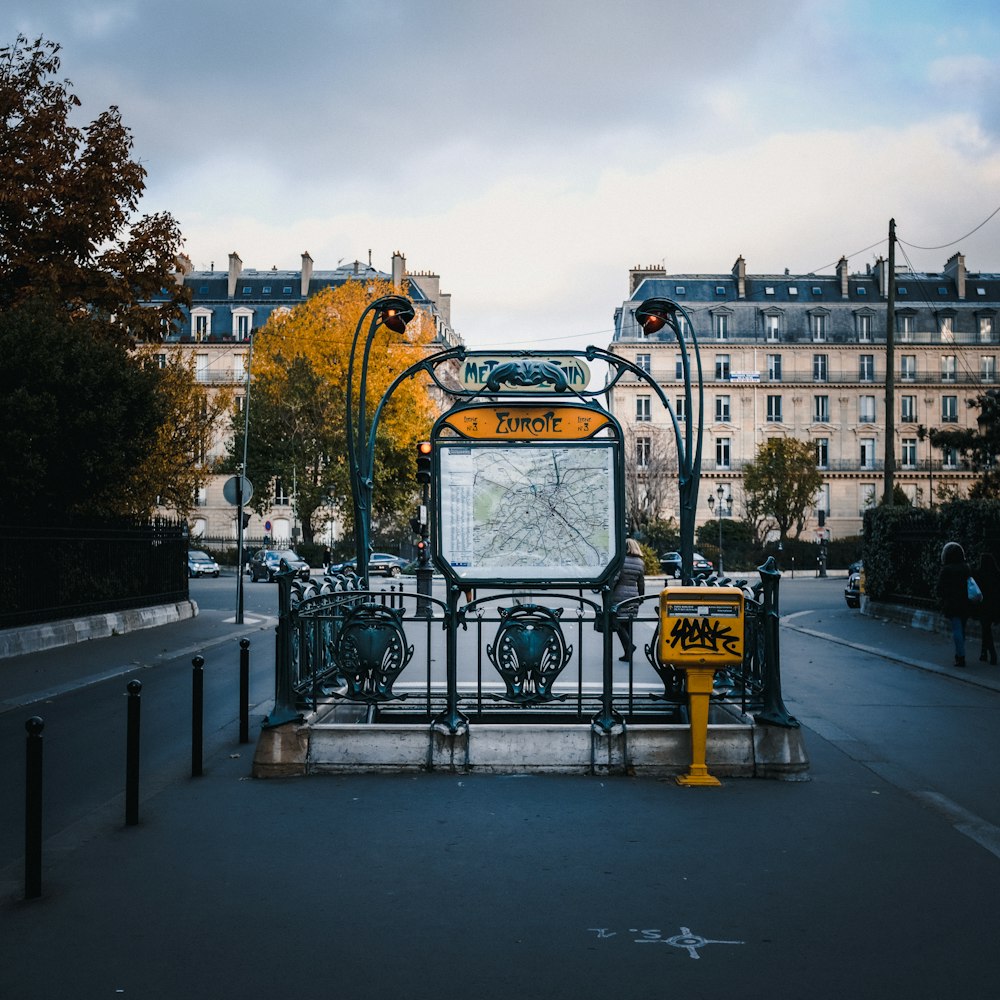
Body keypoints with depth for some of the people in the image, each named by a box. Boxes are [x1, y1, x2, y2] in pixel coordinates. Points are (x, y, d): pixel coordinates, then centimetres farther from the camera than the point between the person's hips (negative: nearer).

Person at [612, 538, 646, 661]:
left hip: (619, 595, -6)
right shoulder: (640, 563, 9)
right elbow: (641, 583, 14)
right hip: (633, 595, 6)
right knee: (628, 623, 11)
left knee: (618, 622, 0)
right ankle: (628, 653, 11)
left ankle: (629, 645, -18)